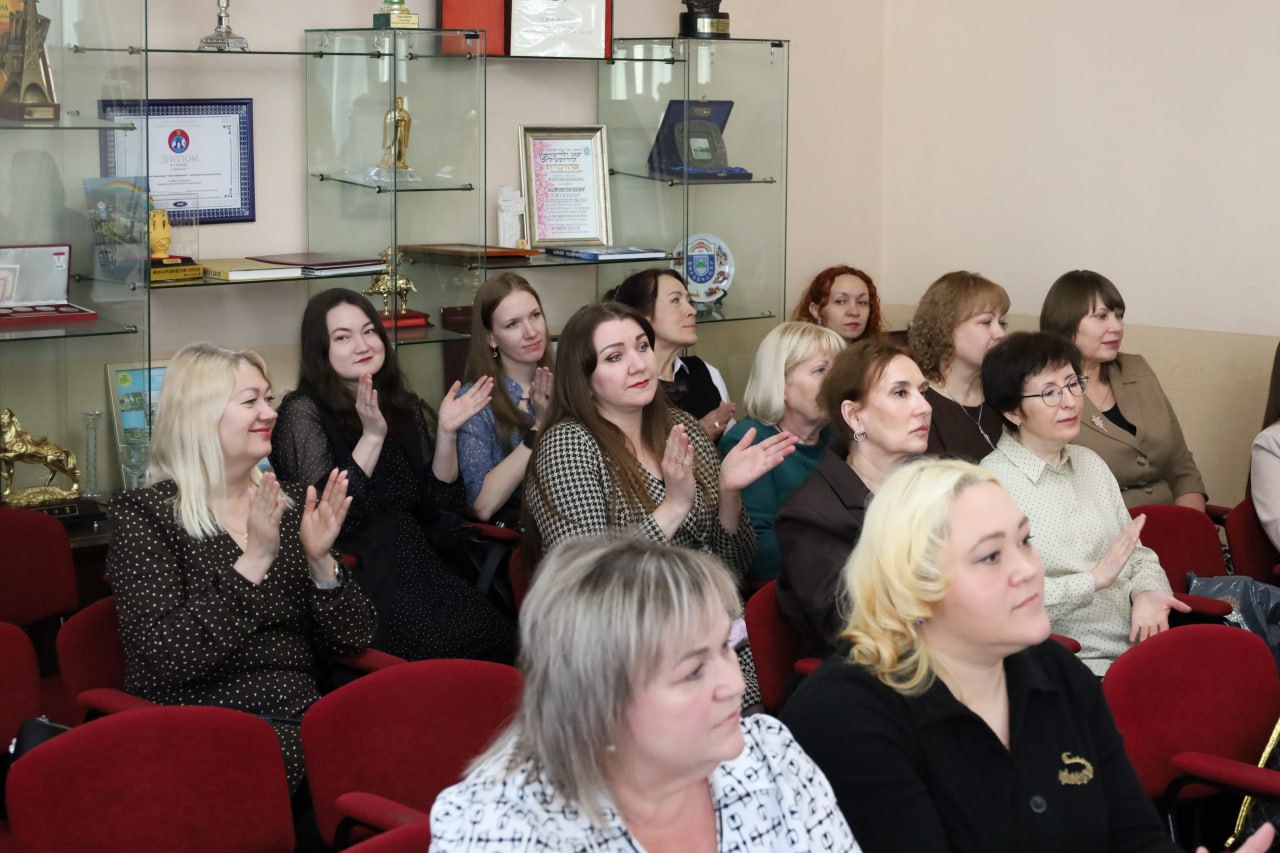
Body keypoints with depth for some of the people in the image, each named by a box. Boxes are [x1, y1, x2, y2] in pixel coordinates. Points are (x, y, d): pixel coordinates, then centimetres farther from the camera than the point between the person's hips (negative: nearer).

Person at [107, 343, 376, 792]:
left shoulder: (293, 502, 13)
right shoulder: (143, 514, -1)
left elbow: (351, 639, 9)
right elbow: (163, 658, -14)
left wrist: (321, 561, -9)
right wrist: (255, 561, -19)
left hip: (302, 719, 5)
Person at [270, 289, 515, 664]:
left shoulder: (405, 406, 15)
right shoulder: (303, 411, -2)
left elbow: (440, 503, 12)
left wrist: (446, 433, -1)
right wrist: (371, 436, -16)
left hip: (422, 562, 5)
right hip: (350, 574, -5)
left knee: (504, 639, -23)